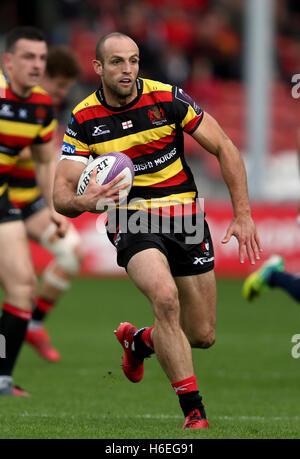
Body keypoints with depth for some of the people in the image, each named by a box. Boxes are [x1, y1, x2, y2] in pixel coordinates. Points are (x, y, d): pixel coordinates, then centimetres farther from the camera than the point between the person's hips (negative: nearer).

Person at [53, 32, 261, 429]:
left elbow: (224, 148, -1)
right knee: (165, 296, -31)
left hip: (184, 217, 2)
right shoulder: (84, 119, -7)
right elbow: (62, 192, -9)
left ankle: (139, 340, 39)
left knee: (202, 336, 4)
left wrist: (243, 214, -6)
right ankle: (193, 410, -22)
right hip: (131, 220, -2)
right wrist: (81, 201, -34)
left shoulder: (167, 99, -9)